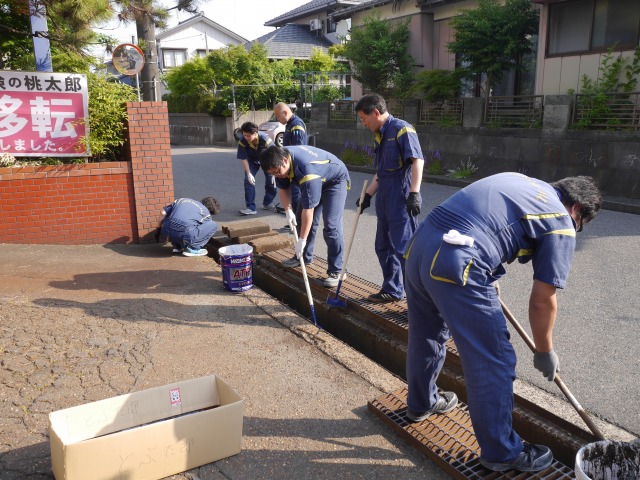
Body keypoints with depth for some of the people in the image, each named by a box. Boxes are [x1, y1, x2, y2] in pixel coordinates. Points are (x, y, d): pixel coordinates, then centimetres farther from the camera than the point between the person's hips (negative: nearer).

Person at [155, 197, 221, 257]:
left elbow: (163, 213, 21)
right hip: (186, 235, -5)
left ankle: (177, 246, 26)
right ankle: (192, 249, 8)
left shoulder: (181, 200, 27)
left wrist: (158, 229, 31)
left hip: (167, 232, 6)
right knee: (213, 225, 10)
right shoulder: (206, 212, 17)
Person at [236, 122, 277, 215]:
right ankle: (251, 207, -11)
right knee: (248, 180, -13)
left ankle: (267, 203, 23)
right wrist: (248, 174, -25)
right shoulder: (242, 142, -31)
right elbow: (243, 159, -22)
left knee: (270, 180, -1)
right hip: (252, 161, 1)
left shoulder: (265, 139, -37)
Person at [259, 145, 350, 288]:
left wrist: (302, 240, -35)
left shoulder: (306, 170, -42)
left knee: (331, 226, -19)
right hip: (312, 182, 8)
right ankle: (304, 257, 26)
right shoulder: (279, 160, -17)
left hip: (335, 181, -8)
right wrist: (288, 210, -14)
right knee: (302, 220, 9)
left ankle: (336, 271, -13)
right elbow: (284, 187, 1)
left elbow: (309, 208, -39)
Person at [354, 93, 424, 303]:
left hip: (402, 201, -10)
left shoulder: (402, 129, -11)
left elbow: (417, 160, -21)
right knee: (383, 247, 16)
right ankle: (392, 289, 30)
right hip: (385, 200, 10)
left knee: (403, 249, -8)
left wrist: (414, 193, -27)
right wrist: (368, 195, 18)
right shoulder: (380, 136, 18)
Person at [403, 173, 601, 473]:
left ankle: (421, 403, 52)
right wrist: (544, 352, 21)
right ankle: (501, 452, 25)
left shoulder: (517, 180, 26)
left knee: (426, 337, 29)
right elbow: (542, 301, 6)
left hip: (419, 246, 9)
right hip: (458, 266, -9)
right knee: (494, 363, 8)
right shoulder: (561, 224, 6)